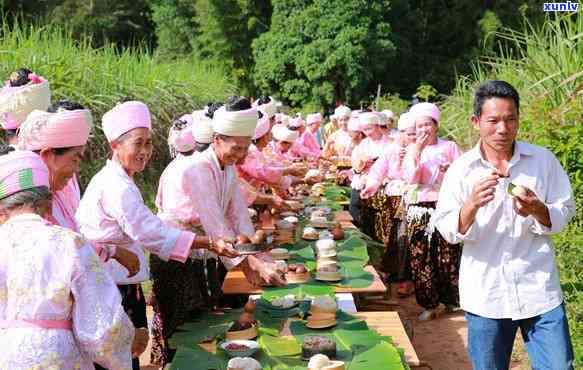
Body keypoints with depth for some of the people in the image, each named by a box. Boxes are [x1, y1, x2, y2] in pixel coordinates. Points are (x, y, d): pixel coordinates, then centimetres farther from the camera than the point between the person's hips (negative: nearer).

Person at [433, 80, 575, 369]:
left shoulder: (544, 160, -1)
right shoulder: (461, 169, -3)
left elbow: (564, 214, 3)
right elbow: (447, 231, -6)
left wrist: (538, 210, -19)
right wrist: (472, 205, -25)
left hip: (540, 293, 0)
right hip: (485, 296, 0)